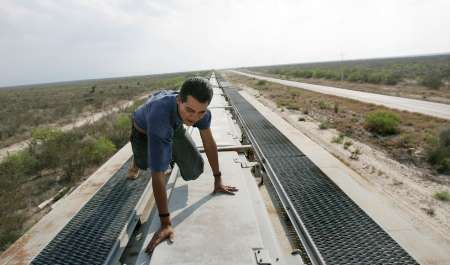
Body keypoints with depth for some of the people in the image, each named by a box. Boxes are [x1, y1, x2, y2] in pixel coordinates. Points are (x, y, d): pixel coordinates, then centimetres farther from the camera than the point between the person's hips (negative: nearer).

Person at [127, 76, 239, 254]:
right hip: (144, 129, -2)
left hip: (174, 126, 3)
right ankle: (138, 160, 37)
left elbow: (209, 143, -18)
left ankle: (172, 154, 28)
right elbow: (157, 174, -48)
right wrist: (165, 224, -44)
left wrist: (218, 181, -12)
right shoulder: (159, 116, -50)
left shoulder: (199, 108, -33)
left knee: (194, 171, -6)